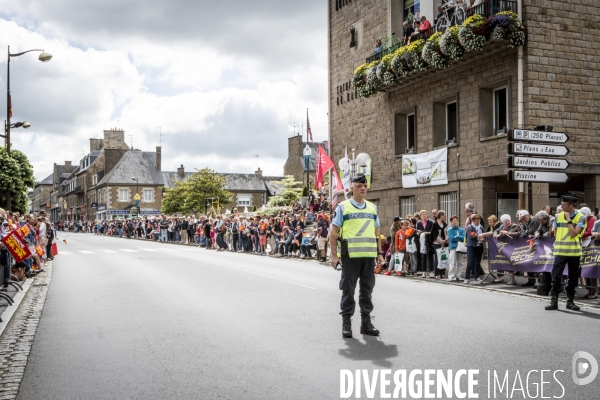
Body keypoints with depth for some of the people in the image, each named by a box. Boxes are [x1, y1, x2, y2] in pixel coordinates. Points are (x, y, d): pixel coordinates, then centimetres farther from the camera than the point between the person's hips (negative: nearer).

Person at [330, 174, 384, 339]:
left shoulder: (372, 208, 13)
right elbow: (333, 232, -2)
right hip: (350, 255, -4)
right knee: (348, 289, 2)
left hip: (369, 255, 4)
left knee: (367, 288, 10)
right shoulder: (343, 207, 0)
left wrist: (379, 253, 11)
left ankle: (366, 321, 20)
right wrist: (334, 255, -7)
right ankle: (346, 322, 11)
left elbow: (377, 232, 17)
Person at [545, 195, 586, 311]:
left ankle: (570, 301, 20)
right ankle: (554, 301, 0)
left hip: (574, 252, -1)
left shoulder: (580, 218, -5)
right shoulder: (558, 216, 4)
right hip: (560, 251, 1)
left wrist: (568, 220, -15)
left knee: (573, 278, 8)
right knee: (556, 276, -4)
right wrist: (560, 242, 3)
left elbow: (573, 233, -17)